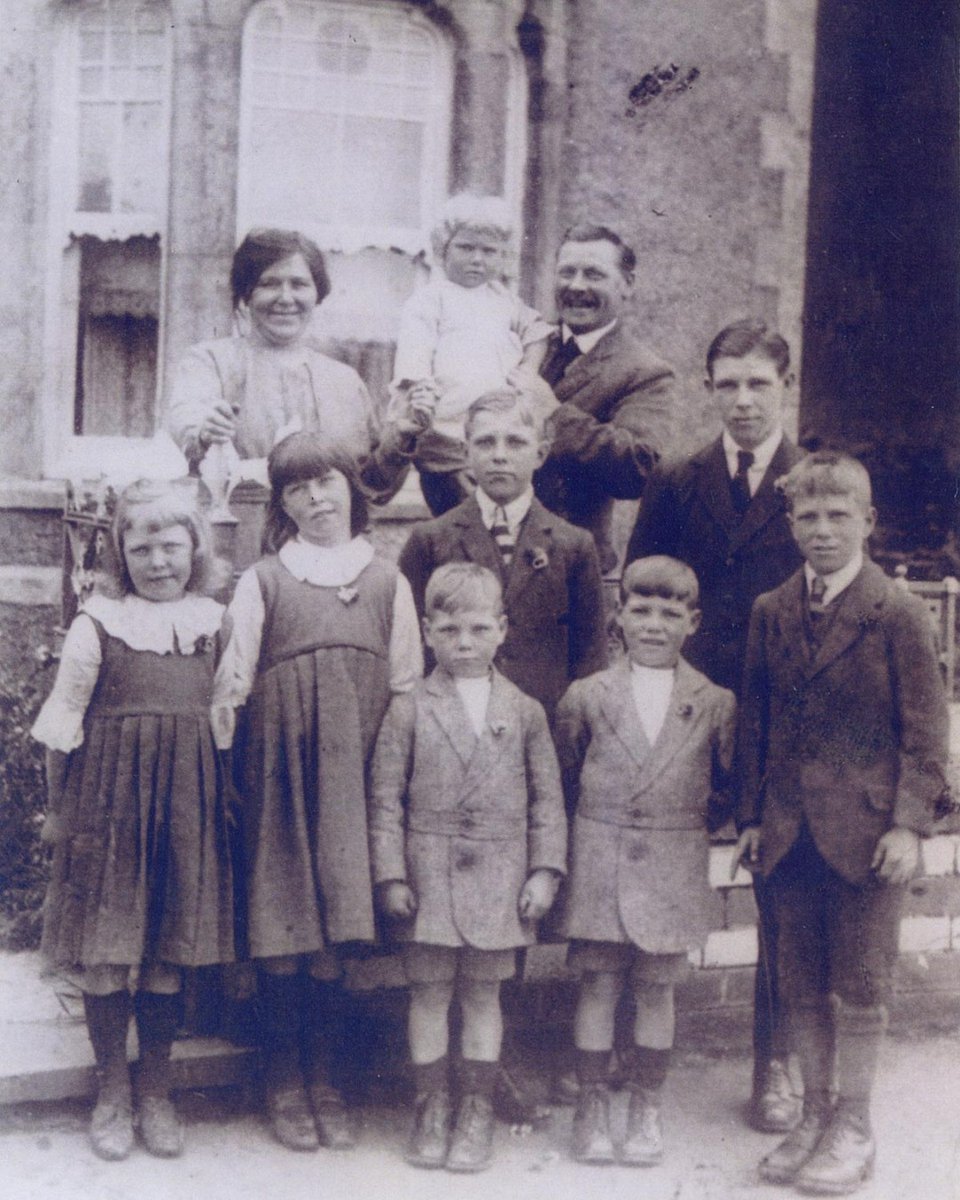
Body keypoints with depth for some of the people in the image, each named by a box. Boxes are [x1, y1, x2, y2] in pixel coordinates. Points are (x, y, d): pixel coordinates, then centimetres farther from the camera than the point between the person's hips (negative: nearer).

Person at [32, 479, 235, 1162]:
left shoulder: (214, 623, 6)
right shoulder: (97, 624, -2)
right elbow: (64, 727, 2)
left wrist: (224, 801, 8)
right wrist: (58, 811, 3)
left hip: (188, 803, 2)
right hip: (108, 799, -2)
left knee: (169, 950, 8)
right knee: (104, 950, 3)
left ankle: (157, 1092, 23)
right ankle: (113, 1092, 20)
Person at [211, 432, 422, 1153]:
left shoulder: (387, 581, 10)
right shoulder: (262, 581, 6)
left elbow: (406, 689, 11)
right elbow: (232, 683, 5)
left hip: (355, 775, 1)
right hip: (278, 770, -1)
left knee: (338, 928, 2)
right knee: (281, 928, 1)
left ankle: (322, 1078, 17)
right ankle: (284, 1084, 15)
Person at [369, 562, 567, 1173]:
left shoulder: (524, 712, 4)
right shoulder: (408, 710, 0)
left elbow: (547, 798, 6)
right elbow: (386, 799, 0)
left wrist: (545, 870, -1)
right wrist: (391, 874, -5)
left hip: (498, 876, 1)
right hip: (430, 873, -1)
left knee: (483, 994, 9)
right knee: (429, 992, 6)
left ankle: (478, 1109, 22)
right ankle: (432, 1105, 20)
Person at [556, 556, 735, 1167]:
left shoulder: (716, 703, 1)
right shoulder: (586, 696, 1)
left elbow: (728, 785, 10)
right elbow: (565, 776, 10)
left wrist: (689, 828, 4)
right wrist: (598, 827, 6)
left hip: (673, 871, 0)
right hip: (600, 866, 0)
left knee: (657, 989, 8)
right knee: (598, 985, 5)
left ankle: (647, 1108, 23)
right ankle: (593, 1104, 19)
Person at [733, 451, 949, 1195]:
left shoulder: (899, 614, -7)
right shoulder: (771, 612, 7)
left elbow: (925, 732, -6)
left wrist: (910, 824, -13)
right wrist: (753, 815, 8)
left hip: (865, 832, -4)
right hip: (790, 832, 4)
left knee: (860, 988, 6)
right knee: (802, 987, 13)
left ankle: (853, 1130, 20)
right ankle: (815, 1114, 28)